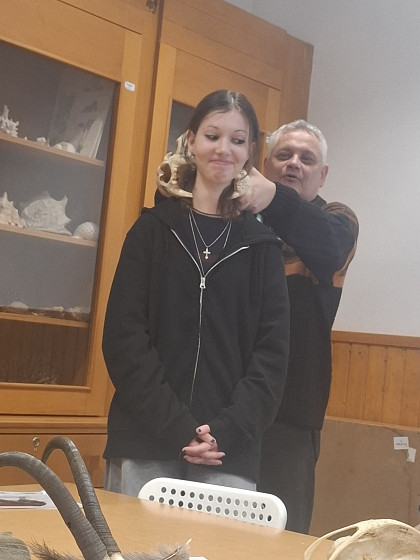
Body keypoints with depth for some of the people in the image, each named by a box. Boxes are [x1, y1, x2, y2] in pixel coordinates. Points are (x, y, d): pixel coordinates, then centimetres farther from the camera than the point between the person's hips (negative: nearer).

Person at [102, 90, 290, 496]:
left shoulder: (261, 246, 9)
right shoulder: (154, 228, 7)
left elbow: (272, 352, 3)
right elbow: (123, 336, -2)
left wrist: (227, 431, -11)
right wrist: (176, 428, -12)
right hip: (145, 445, 0)